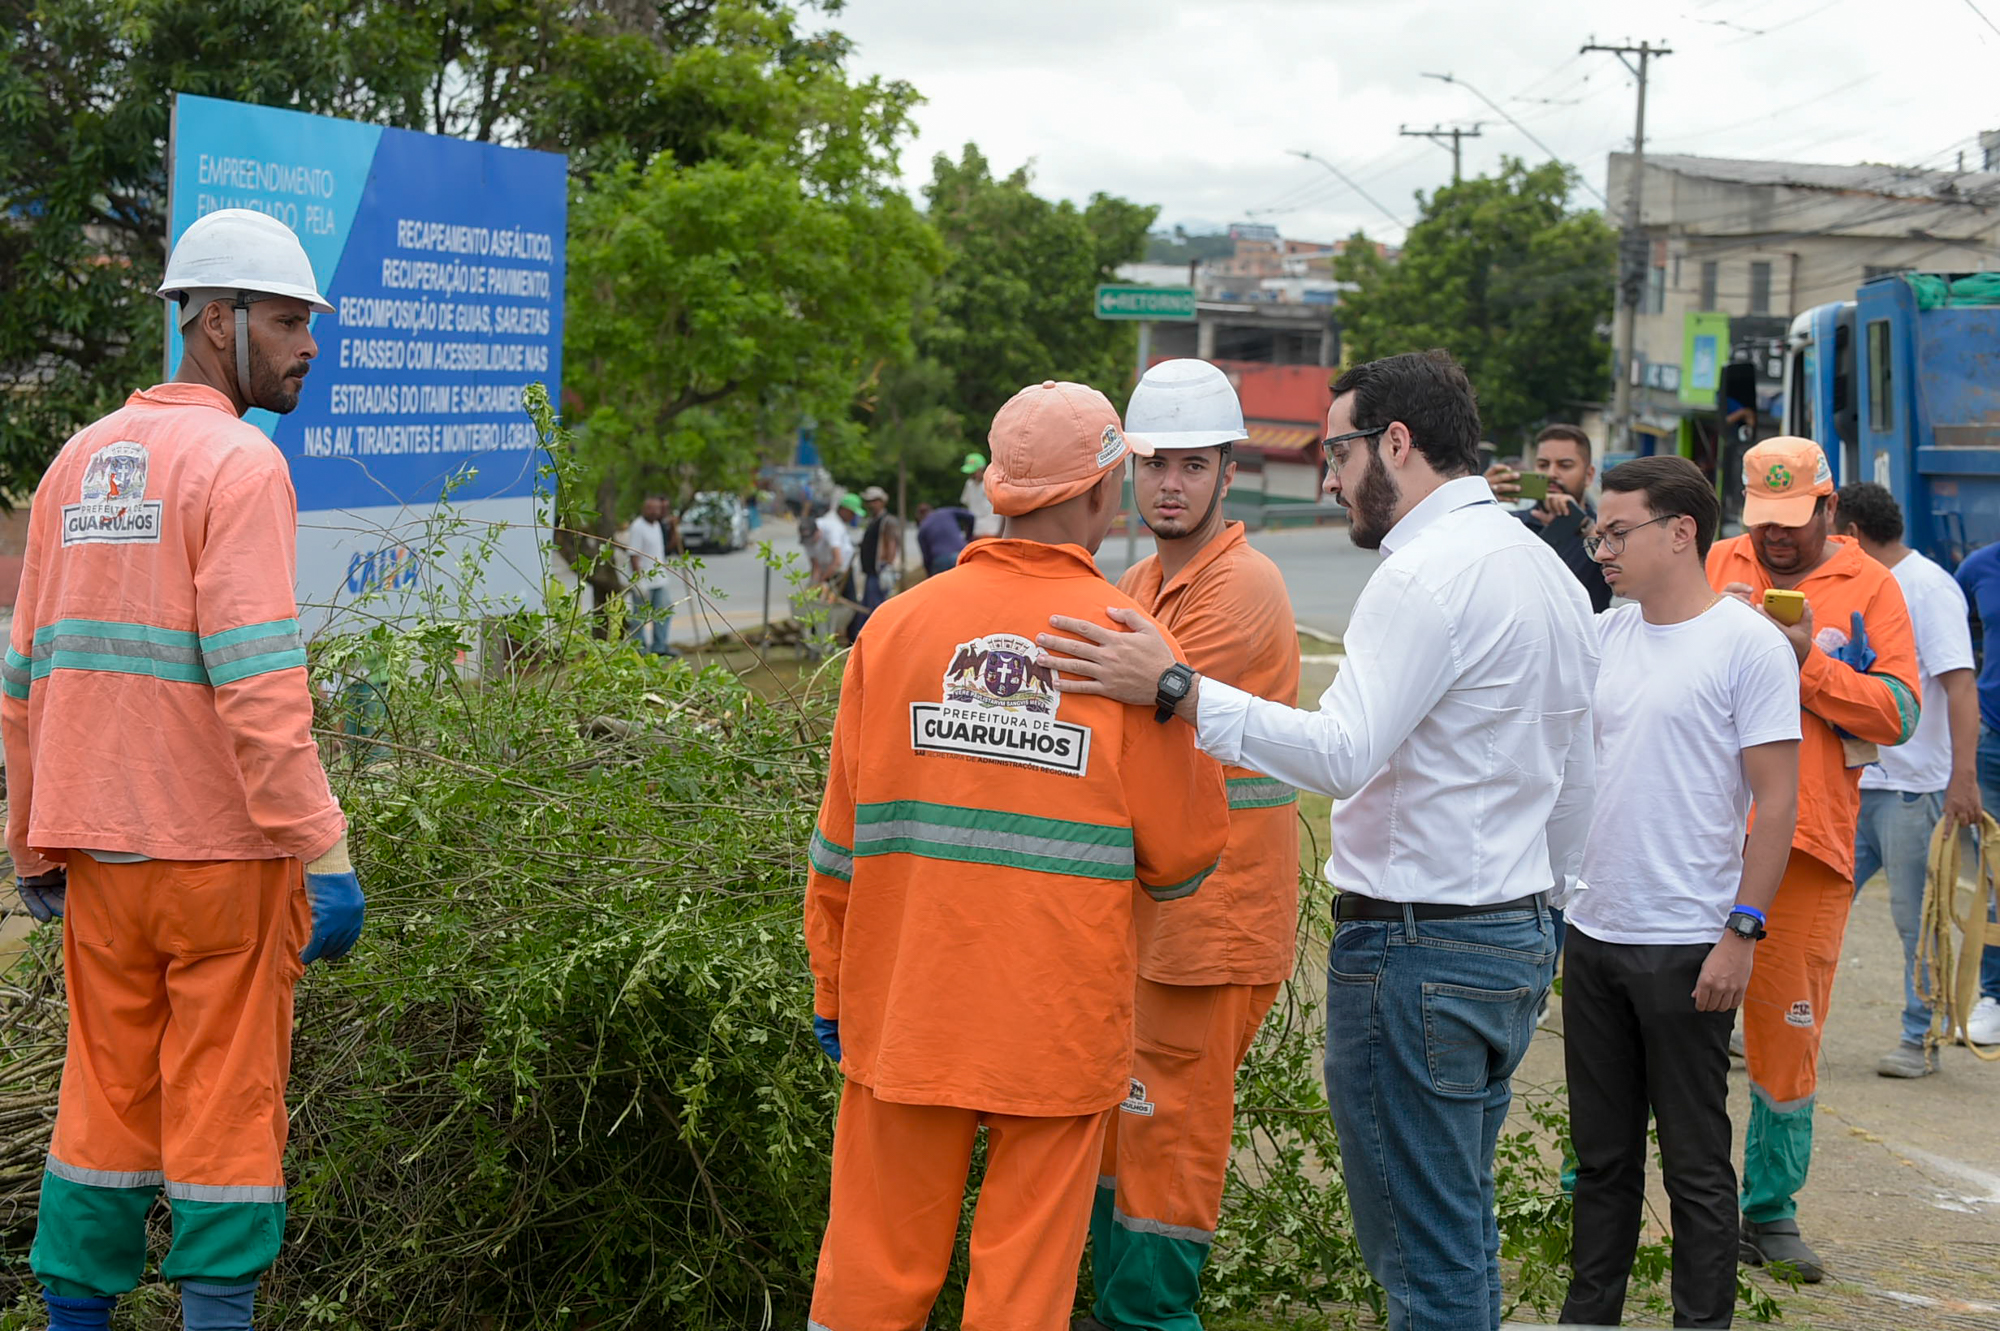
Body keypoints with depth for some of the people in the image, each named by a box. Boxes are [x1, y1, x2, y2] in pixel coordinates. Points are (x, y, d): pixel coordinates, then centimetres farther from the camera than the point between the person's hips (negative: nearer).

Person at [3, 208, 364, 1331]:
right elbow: (258, 685, -19)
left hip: (97, 849, 7)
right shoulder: (239, 463, -11)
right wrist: (324, 852, -18)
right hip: (221, 852, -7)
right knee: (227, 1107, 2)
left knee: (105, 1098, 14)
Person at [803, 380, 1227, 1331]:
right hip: (1057, 1027, -2)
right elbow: (1180, 859, -2)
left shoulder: (897, 624, 0)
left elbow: (841, 841, 4)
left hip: (904, 1011, 3)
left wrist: (832, 990, 15)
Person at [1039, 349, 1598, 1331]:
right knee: (1463, 1236, 18)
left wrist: (1175, 688, -29)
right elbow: (1573, 787, 20)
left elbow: (1342, 753, -28)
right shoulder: (1549, 573, 15)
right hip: (1516, 941, 10)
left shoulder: (1430, 572, -17)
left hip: (1415, 947, -10)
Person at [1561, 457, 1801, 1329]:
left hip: (1686, 946, -6)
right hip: (1592, 931, 6)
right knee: (1601, 1151, 15)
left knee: (1694, 1161, 3)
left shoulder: (1749, 644, -9)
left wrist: (1742, 930, -14)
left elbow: (1776, 801, -11)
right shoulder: (1602, 636, 9)